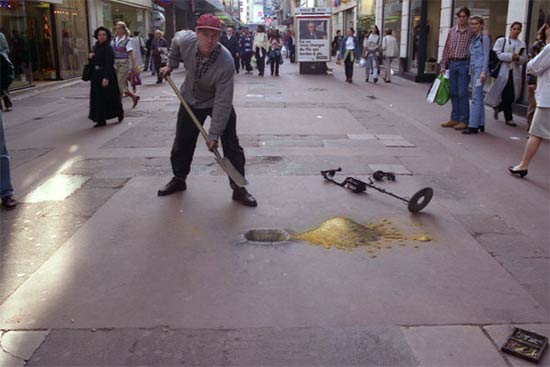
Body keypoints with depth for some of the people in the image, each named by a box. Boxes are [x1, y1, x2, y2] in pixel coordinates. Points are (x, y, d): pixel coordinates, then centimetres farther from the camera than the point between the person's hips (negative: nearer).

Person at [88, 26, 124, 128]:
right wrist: (91, 57, -3)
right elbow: (93, 62, 19)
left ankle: (119, 113, 28)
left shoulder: (108, 48, -12)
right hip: (97, 75, 8)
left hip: (107, 75, -8)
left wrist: (106, 77, -26)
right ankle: (101, 120, 10)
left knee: (109, 96, 4)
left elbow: (109, 64, -19)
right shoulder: (96, 47, 11)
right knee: (98, 98, 5)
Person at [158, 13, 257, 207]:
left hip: (219, 102, -4)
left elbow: (223, 102, -34)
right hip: (191, 100, 4)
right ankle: (179, 179, 34)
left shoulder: (226, 62, -37)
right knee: (182, 142, 12)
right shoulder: (185, 40, -26)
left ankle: (239, 189, 3)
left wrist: (214, 134, -32)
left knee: (231, 145, -9)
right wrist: (171, 65, 6)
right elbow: (176, 38, 4)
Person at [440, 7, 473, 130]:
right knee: (453, 93, 9)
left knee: (462, 93, -5)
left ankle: (464, 121, 1)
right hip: (452, 63, 5)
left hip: (464, 64, -5)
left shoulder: (471, 32, -2)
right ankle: (455, 119, 17)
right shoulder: (451, 31, 11)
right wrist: (443, 65, 10)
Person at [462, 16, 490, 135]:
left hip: (480, 69, -8)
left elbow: (486, 56, -10)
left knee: (476, 97, -12)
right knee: (478, 97, 11)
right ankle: (480, 124, 16)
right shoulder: (473, 38, 17)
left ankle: (473, 126, -14)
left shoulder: (484, 38, -5)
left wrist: (484, 72, -18)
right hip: (473, 69, 9)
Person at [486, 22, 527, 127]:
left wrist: (518, 58, -12)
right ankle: (509, 118, 14)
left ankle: (497, 107, 28)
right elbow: (497, 54, -8)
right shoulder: (501, 41, 4)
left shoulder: (522, 44, 14)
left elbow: (524, 59, 10)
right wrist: (511, 56, -16)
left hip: (515, 73, 4)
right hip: (503, 71, -4)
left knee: (512, 96, 1)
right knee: (507, 96, -1)